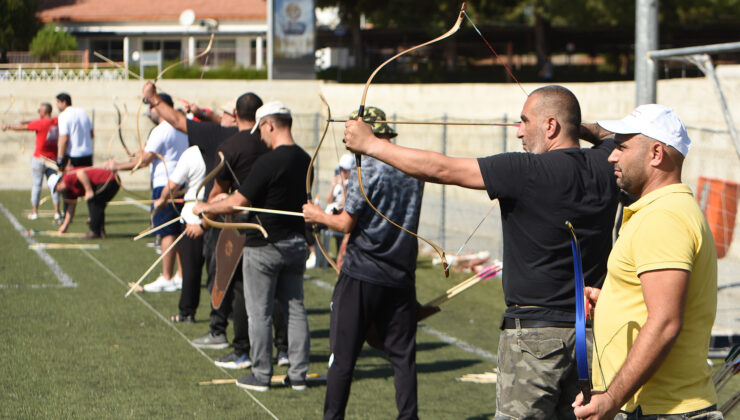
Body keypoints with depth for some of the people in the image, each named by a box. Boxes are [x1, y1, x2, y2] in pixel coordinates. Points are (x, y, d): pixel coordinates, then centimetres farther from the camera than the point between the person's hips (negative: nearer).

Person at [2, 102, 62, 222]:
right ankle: (57, 212, -1)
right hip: (53, 159, 4)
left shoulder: (40, 123, -15)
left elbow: (22, 127, -6)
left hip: (39, 158, -4)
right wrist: (28, 122, 17)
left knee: (36, 185, 6)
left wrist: (8, 126, 7)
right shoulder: (56, 122, 0)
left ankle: (34, 211, 11)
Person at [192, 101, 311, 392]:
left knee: (260, 312, 3)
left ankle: (261, 375, 9)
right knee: (295, 308, 10)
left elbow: (238, 202, -19)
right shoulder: (305, 160, 3)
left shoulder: (268, 162, -20)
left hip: (264, 246, -7)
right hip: (296, 242, 7)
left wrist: (205, 208, -2)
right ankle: (298, 374, 12)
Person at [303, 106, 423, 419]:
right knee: (402, 354, 9)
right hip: (401, 276, 5)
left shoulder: (367, 169, -14)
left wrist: (319, 216, 7)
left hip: (362, 276, -5)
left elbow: (346, 224, -12)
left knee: (343, 355, 5)